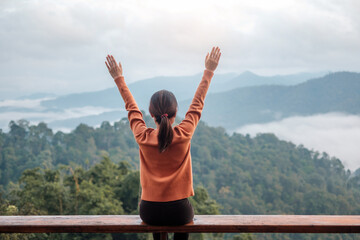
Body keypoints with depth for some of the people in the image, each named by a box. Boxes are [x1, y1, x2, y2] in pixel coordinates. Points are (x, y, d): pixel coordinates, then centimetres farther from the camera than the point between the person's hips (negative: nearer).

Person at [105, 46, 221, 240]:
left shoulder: (142, 137, -10)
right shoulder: (184, 135, -13)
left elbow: (131, 108, 6)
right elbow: (197, 103, 0)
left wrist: (118, 78, 18)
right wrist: (209, 71, 10)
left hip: (149, 212, 2)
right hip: (178, 213, -1)